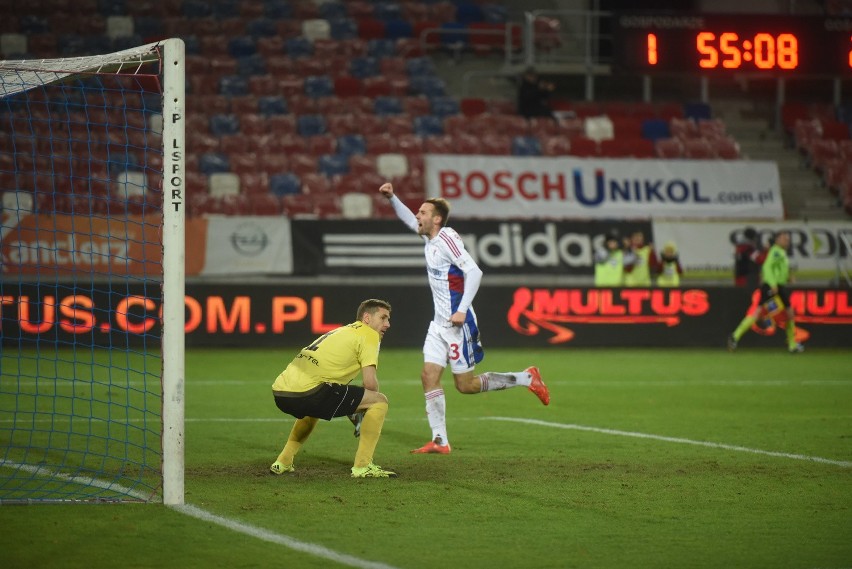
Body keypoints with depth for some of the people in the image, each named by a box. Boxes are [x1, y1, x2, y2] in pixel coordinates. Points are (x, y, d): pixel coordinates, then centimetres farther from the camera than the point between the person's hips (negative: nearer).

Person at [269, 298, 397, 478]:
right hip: (306, 392, -9)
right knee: (379, 401, 0)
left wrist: (352, 408, 33)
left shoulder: (343, 331, 30)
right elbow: (370, 383, -6)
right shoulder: (369, 334, 5)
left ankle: (283, 462, 37)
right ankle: (362, 467, -2)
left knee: (313, 408, 44)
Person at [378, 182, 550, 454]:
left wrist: (463, 310, -28)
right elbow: (408, 219, 29)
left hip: (457, 323, -9)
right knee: (429, 376, -1)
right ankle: (440, 441, -1)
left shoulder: (446, 238, -17)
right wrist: (392, 198, 14)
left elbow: (474, 272, -24)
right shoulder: (429, 238, 9)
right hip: (440, 323, 9)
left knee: (465, 385, -3)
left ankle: (526, 379, 10)